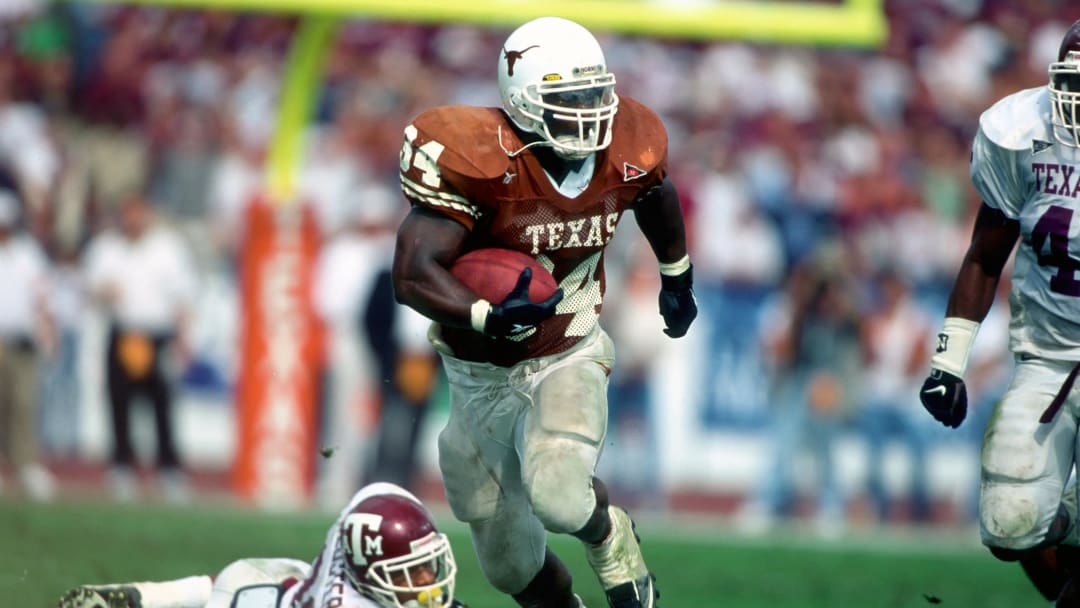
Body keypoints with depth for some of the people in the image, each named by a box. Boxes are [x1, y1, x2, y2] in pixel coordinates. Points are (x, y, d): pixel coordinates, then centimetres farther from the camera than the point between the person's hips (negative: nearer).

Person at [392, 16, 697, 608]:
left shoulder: (627, 152, -12)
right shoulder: (478, 162, -26)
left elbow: (656, 195, 14)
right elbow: (413, 274, -31)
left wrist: (676, 276, 30)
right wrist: (489, 317, -47)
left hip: (569, 355, 1)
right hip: (483, 374, -1)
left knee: (557, 494, -28)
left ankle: (609, 538, 8)